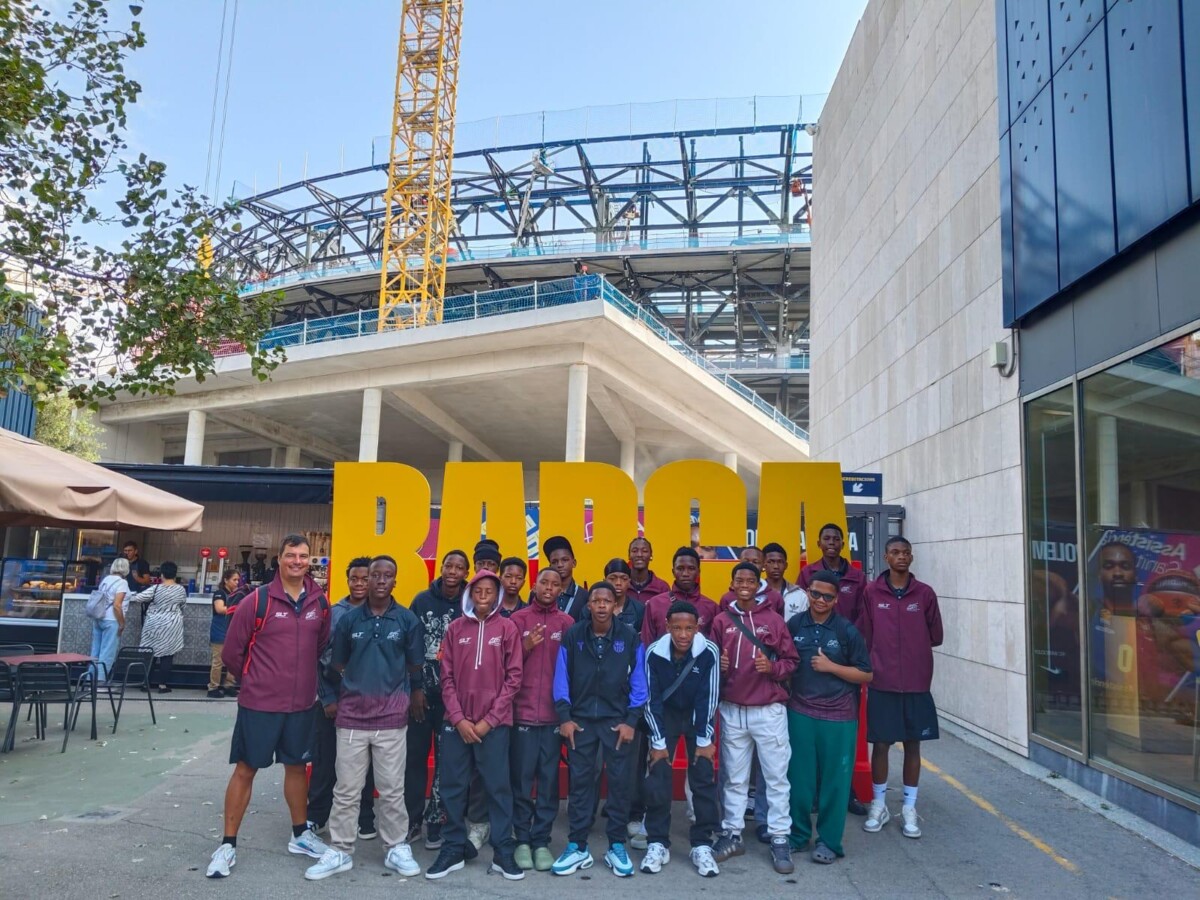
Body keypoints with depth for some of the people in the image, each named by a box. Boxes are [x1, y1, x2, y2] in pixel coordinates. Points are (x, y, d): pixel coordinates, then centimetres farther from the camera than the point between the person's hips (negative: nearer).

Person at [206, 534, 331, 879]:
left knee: (297, 766, 17)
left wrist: (301, 677, 11)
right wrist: (256, 678, 7)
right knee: (245, 770, 6)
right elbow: (231, 653, -4)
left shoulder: (320, 603, -1)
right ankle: (228, 845, 21)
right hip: (259, 702, -4)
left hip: (301, 703, 4)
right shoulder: (257, 601, -13)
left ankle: (300, 835, 33)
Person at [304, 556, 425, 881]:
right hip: (352, 714, 1)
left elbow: (415, 666, 7)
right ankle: (340, 851, 21)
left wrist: (410, 696, 7)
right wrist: (346, 694, 7)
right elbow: (338, 665, 11)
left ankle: (397, 849, 21)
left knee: (392, 789, 7)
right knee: (346, 789, 8)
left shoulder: (408, 620, 0)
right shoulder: (349, 618, 3)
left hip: (391, 716, -1)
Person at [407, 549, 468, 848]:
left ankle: (436, 822, 18)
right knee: (415, 756, 7)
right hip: (421, 693, 1)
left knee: (446, 760, 6)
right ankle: (411, 820, 21)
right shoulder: (422, 601, 0)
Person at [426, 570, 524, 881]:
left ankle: (503, 852, 12)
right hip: (456, 722, 2)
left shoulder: (508, 629, 0)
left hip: (494, 723, -2)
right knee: (453, 786, 6)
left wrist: (489, 720, -7)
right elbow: (447, 678, 4)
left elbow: (513, 678, -2)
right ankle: (454, 849, 19)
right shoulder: (455, 628, 5)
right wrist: (459, 718, -7)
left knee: (498, 786, 2)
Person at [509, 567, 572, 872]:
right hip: (522, 711, -1)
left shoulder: (567, 623, 4)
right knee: (522, 779, 5)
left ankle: (541, 841, 15)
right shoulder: (518, 619, 2)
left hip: (554, 713, 1)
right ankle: (523, 840, 17)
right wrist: (526, 647, -14)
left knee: (549, 780, 5)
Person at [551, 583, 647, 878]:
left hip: (618, 721, 0)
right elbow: (562, 679, 0)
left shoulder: (630, 637, -5)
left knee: (619, 781, 5)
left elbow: (638, 683, -1)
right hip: (580, 720, 1)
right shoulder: (573, 635, -4)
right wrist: (564, 717, -5)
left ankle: (617, 846, 19)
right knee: (580, 781, 6)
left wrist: (631, 720, -6)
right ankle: (577, 846, 17)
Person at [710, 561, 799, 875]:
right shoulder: (721, 621, 5)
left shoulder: (774, 620, 1)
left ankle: (780, 840, 11)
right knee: (734, 778, 11)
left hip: (769, 710, -1)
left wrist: (773, 668, -16)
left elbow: (791, 661, 3)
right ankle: (731, 834, 22)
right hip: (732, 711, 2)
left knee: (776, 777, 2)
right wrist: (718, 666, -12)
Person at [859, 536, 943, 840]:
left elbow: (936, 636, 7)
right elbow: (865, 637, 0)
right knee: (880, 744, 6)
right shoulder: (872, 592, -3)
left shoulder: (925, 593, 0)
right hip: (882, 682, -1)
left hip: (917, 683, 1)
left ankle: (909, 808, 21)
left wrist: (914, 647, 4)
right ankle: (878, 805, 22)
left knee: (913, 744, 9)